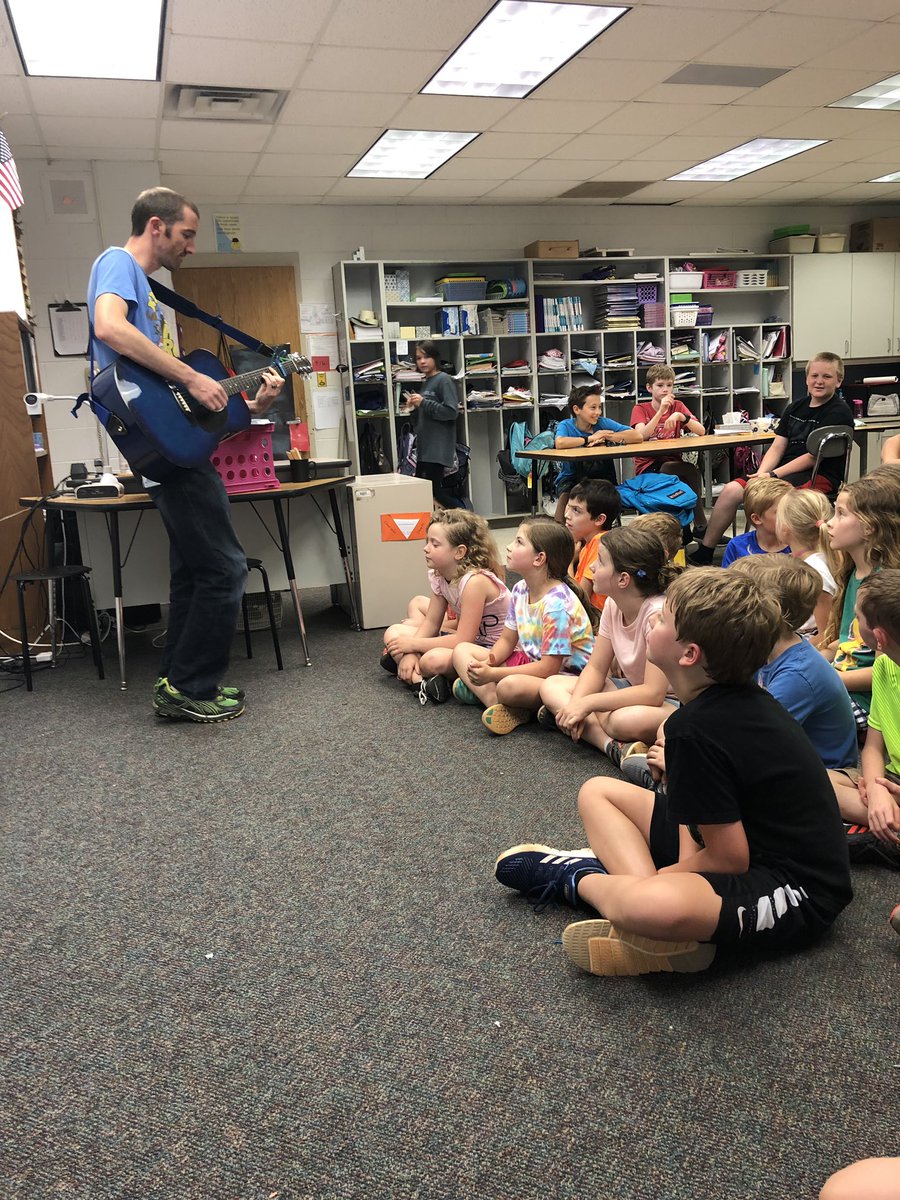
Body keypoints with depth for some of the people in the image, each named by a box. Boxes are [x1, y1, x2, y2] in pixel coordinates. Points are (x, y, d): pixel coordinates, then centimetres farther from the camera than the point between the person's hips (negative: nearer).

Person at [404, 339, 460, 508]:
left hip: (438, 448, -9)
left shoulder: (444, 380, -9)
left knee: (433, 490, -8)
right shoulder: (426, 383, 17)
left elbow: (451, 411, -20)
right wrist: (415, 406, 6)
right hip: (424, 447, 9)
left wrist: (423, 403, -16)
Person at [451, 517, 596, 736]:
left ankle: (480, 690, -6)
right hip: (531, 662, 9)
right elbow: (507, 640, 9)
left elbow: (549, 668, -25)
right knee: (462, 650, 0)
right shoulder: (520, 589, 0)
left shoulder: (557, 603, -25)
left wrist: (493, 674, -24)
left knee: (510, 686, -40)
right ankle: (494, 701, -20)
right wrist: (488, 662, -14)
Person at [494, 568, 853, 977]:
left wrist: (655, 880, -9)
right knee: (597, 792, 11)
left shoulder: (695, 728, -27)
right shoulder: (740, 697, 1)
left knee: (650, 906, -41)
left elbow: (730, 859, -22)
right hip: (748, 840, 10)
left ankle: (576, 879, -9)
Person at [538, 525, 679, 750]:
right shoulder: (613, 605, -3)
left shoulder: (658, 613, -27)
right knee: (551, 686, -5)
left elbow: (653, 693, -29)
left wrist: (587, 703, -25)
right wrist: (575, 705, -18)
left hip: (670, 700, -9)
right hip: (633, 688, 9)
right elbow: (595, 669, 2)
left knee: (626, 720, -42)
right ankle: (609, 744, -22)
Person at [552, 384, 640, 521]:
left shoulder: (603, 423, 0)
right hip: (570, 478, -2)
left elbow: (637, 436, -8)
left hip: (601, 476, 2)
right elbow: (560, 443, -31)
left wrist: (605, 437, -16)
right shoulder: (566, 425, -7)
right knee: (567, 494, -30)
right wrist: (590, 438, -19)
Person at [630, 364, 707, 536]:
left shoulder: (678, 406, 9)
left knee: (691, 472, -31)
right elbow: (642, 435, -19)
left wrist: (681, 416, -20)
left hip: (672, 464, 3)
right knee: (691, 471, -30)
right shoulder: (640, 409, 1)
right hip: (647, 468, -3)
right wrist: (661, 411, -24)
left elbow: (701, 432, -5)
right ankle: (700, 526, -19)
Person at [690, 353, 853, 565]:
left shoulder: (839, 412, -5)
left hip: (819, 476, -7)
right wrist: (761, 474, -9)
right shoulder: (795, 408, 16)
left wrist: (773, 475, -17)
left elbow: (814, 457, -13)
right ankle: (702, 555, -7)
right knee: (731, 490, -12)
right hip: (786, 471, 7)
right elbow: (777, 447, 10)